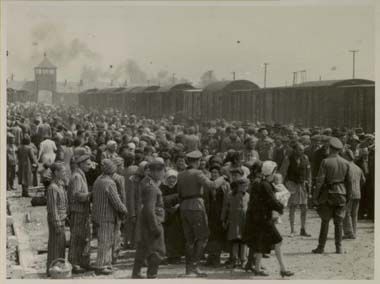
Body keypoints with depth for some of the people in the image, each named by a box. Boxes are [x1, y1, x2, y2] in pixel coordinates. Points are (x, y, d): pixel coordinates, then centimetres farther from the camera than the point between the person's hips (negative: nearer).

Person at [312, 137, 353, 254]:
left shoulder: (325, 162, -10)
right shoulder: (346, 163, 2)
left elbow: (320, 181, -13)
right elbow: (349, 181, 5)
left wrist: (315, 196, -7)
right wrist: (348, 196, 15)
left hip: (328, 193, -3)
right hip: (341, 193, 3)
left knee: (325, 221, 4)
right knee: (339, 222, 7)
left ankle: (321, 247, 7)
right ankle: (339, 248, 7)